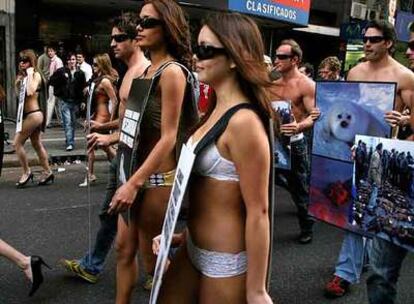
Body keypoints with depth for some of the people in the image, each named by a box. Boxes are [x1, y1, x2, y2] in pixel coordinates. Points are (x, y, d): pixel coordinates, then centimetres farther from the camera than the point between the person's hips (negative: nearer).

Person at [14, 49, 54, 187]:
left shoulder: (36, 75, -10)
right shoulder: (22, 76, 12)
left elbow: (30, 92, -26)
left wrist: (29, 75, -18)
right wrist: (18, 82, -1)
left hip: (34, 114, -9)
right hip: (31, 114, 9)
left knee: (17, 143, -5)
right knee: (37, 145, 14)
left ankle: (26, 172, 6)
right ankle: (47, 172, 22)